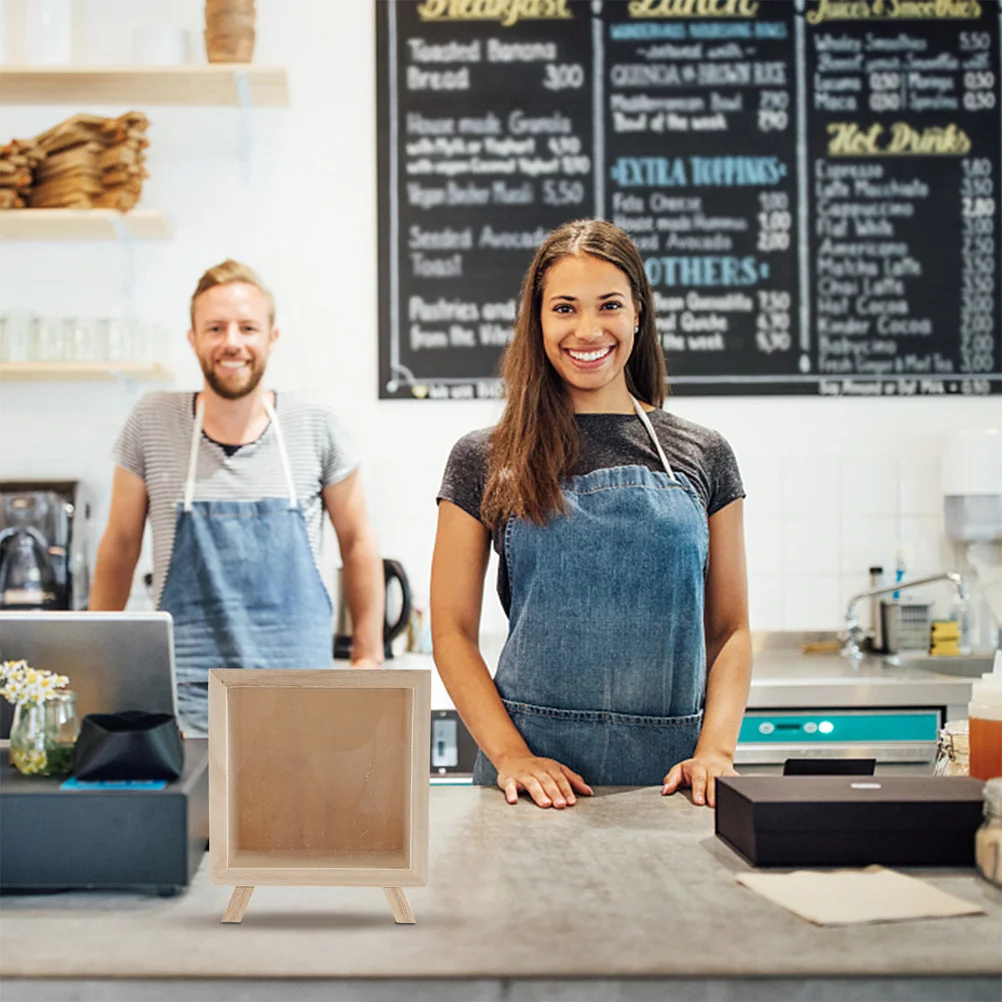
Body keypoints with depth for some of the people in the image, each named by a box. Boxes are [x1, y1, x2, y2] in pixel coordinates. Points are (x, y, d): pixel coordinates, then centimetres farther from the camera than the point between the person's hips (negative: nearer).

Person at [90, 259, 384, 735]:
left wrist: (368, 657, 10)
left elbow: (356, 541, 11)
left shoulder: (316, 428, 0)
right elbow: (120, 544, 11)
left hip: (301, 690, 1)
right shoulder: (151, 423, 0)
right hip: (189, 693, 0)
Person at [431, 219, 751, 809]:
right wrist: (511, 756, -10)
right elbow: (453, 631, 2)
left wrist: (715, 750, -6)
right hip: (537, 773, -1)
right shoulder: (484, 462, 3)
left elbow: (731, 630, 8)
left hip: (669, 770, 1)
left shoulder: (702, 457, 7)